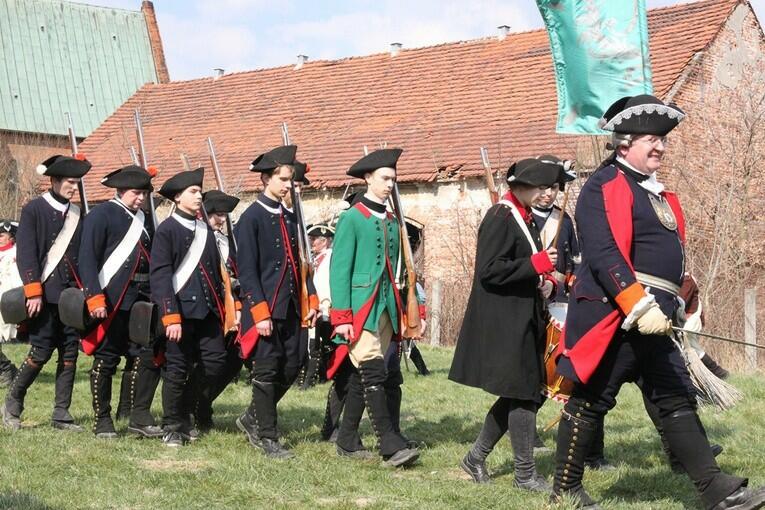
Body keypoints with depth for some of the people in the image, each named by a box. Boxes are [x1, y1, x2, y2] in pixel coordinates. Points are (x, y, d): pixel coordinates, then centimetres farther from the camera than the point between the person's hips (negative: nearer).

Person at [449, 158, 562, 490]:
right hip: (505, 324, -10)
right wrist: (537, 264, -22)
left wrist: (545, 281, 5)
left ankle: (477, 457, 23)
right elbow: (489, 271, -21)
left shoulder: (526, 219, 15)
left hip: (523, 322, 10)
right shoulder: (500, 218, -14)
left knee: (518, 395, 13)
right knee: (524, 395, -5)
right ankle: (525, 474, 4)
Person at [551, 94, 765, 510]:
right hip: (614, 319, -9)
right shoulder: (603, 187, -9)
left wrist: (672, 309, 21)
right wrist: (639, 306, -27)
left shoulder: (658, 192, 19)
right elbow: (602, 254, -21)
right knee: (590, 402, 1)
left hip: (653, 322, 9)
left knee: (678, 401, 6)